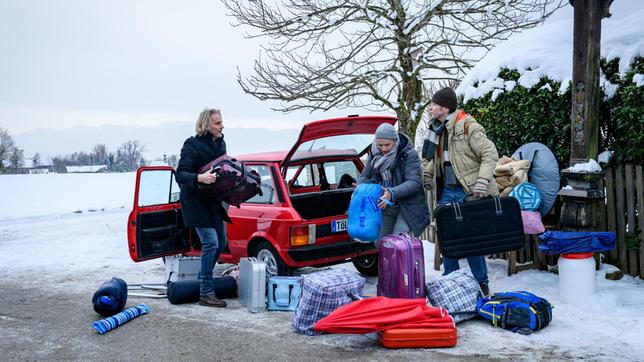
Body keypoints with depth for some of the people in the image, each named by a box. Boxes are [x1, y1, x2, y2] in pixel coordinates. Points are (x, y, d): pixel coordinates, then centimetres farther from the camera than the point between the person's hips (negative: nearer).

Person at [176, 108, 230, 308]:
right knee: (211, 242, -14)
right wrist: (199, 178, -40)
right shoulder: (192, 145, -16)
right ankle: (206, 293, -7)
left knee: (221, 242, 13)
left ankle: (204, 279, 31)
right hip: (196, 201, -8)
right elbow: (180, 175, -22)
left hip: (213, 200, 8)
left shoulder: (220, 143, 8)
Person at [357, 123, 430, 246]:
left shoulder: (409, 154, -14)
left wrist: (392, 193, -38)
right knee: (379, 242, 8)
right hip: (385, 206, 6)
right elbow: (364, 176, 10)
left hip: (407, 205, -6)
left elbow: (414, 182, -23)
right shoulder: (375, 155, 3)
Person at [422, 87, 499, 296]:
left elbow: (490, 154, -15)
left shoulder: (468, 127, -14)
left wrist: (482, 180, -24)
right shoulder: (438, 129, 10)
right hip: (446, 191, 8)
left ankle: (481, 284, 15)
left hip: (468, 192, -7)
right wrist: (427, 173, 16)